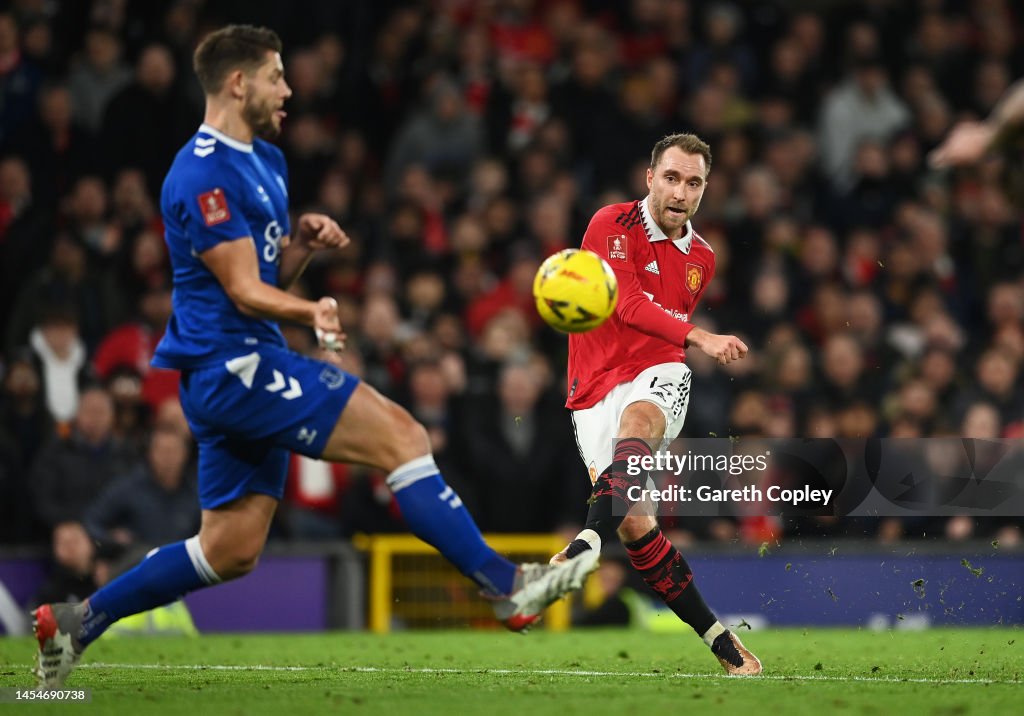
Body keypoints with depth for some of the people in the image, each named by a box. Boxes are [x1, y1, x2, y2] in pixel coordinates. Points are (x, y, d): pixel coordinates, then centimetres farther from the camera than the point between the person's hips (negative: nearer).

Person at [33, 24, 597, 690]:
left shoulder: (266, 161, 18)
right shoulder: (204, 175, -14)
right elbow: (245, 290, -18)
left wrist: (304, 240, 1)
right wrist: (312, 311, -36)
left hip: (241, 372, 10)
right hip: (233, 365, -10)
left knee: (232, 549, 11)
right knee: (401, 434, -16)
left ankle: (78, 621, 18)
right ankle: (507, 586, -15)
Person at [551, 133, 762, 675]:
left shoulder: (701, 259, 13)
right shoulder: (614, 225, -6)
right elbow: (629, 304, -20)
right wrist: (700, 338, -30)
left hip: (659, 375, 2)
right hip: (597, 391, -2)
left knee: (636, 421, -36)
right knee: (635, 527, -12)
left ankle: (589, 540, -58)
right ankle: (721, 642, -2)